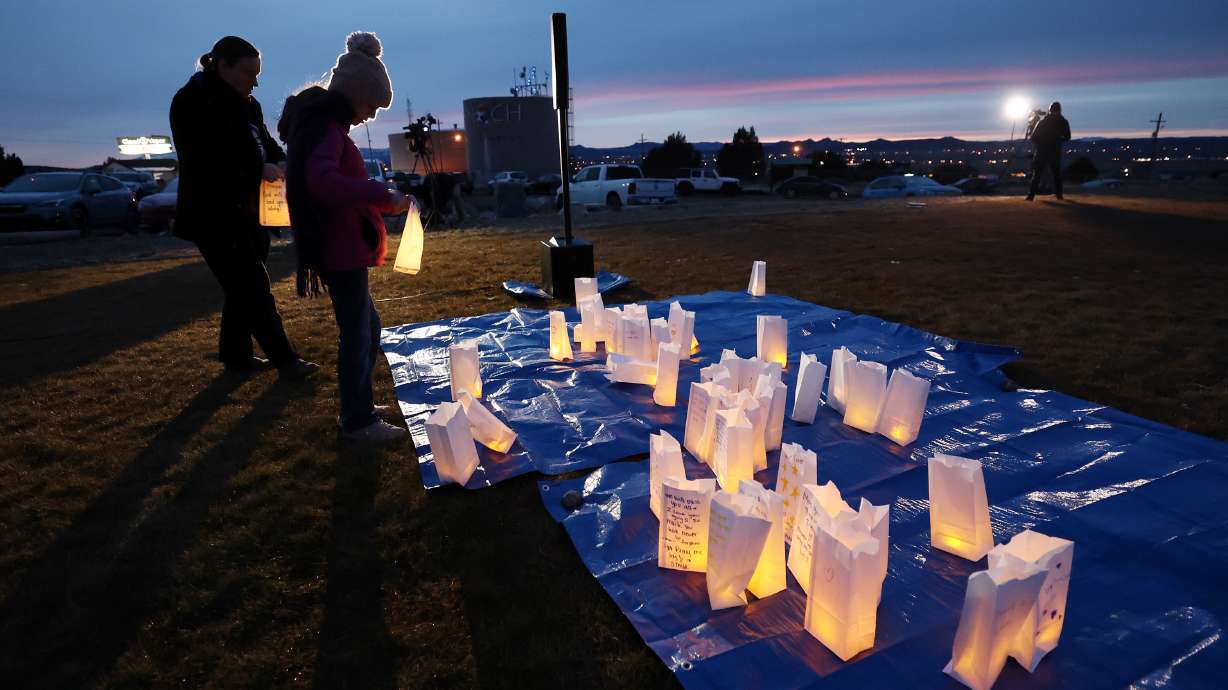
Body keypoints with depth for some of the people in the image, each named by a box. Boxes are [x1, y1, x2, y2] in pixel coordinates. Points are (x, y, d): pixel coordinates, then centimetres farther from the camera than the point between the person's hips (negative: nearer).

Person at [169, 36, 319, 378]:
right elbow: (204, 161, -20)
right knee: (254, 289, -5)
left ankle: (235, 355, 25)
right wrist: (259, 170, -20)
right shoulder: (191, 102, -10)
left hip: (248, 211, 8)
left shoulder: (247, 105, 12)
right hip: (213, 215, -8)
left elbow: (266, 143, 18)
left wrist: (281, 163, -5)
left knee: (243, 287, 13)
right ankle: (284, 359, 1)